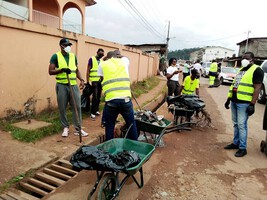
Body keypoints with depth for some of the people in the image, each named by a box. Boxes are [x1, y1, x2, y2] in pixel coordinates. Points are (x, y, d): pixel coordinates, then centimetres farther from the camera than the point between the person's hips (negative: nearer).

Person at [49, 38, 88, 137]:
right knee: (62, 108, 5)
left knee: (77, 106, 0)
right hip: (62, 86, -3)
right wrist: (62, 69, -19)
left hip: (73, 85, 3)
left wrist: (81, 80, 1)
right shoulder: (56, 56, -1)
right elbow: (50, 71, -4)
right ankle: (65, 127, 21)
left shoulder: (73, 56, 11)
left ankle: (78, 128, 9)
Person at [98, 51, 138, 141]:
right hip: (125, 98, 2)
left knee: (109, 126, 14)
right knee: (131, 124, 17)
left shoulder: (102, 64, 11)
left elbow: (102, 79, 18)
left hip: (111, 100, -1)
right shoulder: (123, 61, 16)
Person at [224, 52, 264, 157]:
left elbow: (257, 88, -14)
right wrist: (229, 99, 19)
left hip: (244, 103, -8)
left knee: (241, 125, -5)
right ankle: (236, 143, 26)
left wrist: (252, 104, -19)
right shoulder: (241, 69, 19)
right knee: (236, 124, 15)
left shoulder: (256, 70, -7)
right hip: (234, 101, 8)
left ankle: (242, 148, 5)